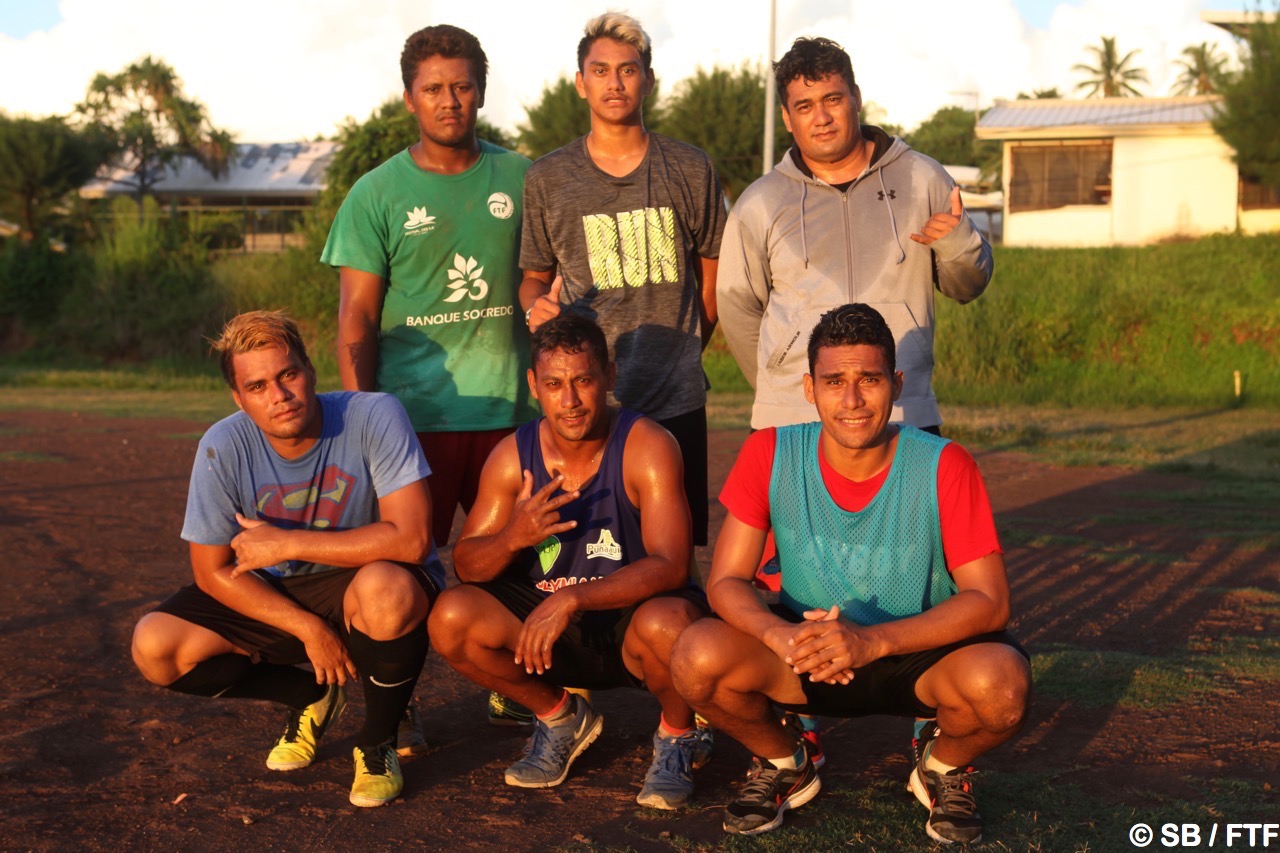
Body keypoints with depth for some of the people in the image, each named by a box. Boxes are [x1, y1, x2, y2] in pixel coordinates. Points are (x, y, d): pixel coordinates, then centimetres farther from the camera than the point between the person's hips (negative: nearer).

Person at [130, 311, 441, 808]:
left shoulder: (373, 417, -23)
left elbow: (410, 538, -30)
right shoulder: (223, 447, -14)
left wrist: (285, 544, -26)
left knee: (385, 590, -40)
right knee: (155, 648, -15)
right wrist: (308, 628, -17)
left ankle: (378, 742, -9)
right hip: (275, 597, 4)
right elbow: (212, 572, -7)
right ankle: (310, 697, 11)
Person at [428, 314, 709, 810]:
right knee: (451, 617, -18)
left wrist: (573, 597, -38)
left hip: (632, 623, -4)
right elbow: (465, 565, -3)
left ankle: (677, 735, -1)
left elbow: (669, 565, -27)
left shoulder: (647, 447, -19)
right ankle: (561, 718, 10)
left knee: (668, 623, -38)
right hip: (551, 626, 4)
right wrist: (512, 537, -26)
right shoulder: (512, 456, -6)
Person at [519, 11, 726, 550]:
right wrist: (537, 307, -7)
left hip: (675, 401, 1)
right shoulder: (547, 179, 6)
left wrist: (679, 354, 9)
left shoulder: (691, 171, 7)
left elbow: (711, 275, 15)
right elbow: (535, 277, 15)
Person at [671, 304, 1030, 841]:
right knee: (697, 658, -26)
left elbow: (989, 601, -20)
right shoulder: (769, 454, -13)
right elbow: (726, 581, -11)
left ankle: (944, 767, 4)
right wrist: (782, 635, -34)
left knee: (1001, 683, -34)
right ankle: (784, 765, 7)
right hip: (807, 658, 2)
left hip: (921, 657, -1)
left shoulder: (943, 466, -18)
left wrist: (873, 641, -34)